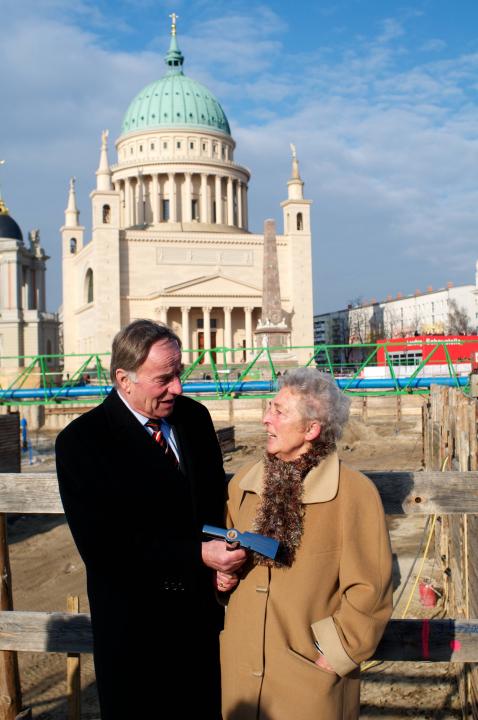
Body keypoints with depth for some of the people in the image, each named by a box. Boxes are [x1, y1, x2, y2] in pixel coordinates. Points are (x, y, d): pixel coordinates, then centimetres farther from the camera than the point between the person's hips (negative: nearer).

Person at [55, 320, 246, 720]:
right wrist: (198, 554, -26)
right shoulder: (81, 440, -16)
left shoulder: (194, 417, -1)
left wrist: (222, 558, -9)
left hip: (201, 611, 4)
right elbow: (101, 546, -21)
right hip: (132, 621, -4)